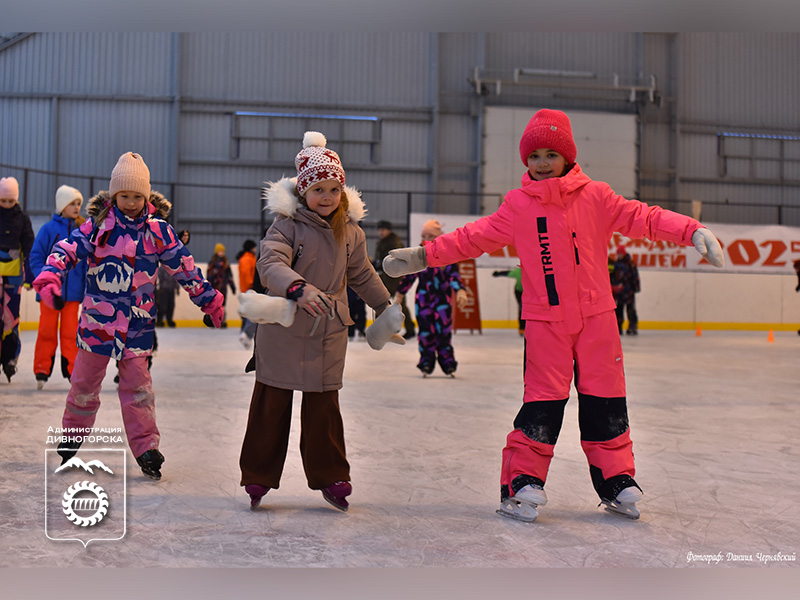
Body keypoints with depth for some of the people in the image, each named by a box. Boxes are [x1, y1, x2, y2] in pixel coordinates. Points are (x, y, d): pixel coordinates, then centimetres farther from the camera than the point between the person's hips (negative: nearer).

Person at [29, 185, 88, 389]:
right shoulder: (49, 229, -3)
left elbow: (88, 260, 8)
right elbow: (36, 256, -2)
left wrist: (88, 287, 4)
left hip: (73, 291, 2)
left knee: (70, 331, 6)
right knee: (47, 330, 3)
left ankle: (72, 370, 16)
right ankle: (42, 370, 13)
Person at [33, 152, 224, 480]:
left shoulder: (158, 229, 0)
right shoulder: (98, 224, -3)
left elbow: (184, 267, 6)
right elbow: (68, 248, -8)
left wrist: (208, 298, 9)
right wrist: (50, 275, -27)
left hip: (138, 318, 0)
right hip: (98, 314, 0)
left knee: (137, 381, 0)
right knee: (86, 377, 10)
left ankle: (146, 446, 5)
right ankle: (73, 432, 30)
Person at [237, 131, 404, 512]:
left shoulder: (350, 232, 6)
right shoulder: (287, 226, -9)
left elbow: (362, 275, 19)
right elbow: (271, 263, -24)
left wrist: (386, 307, 26)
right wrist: (298, 288, -41)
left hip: (329, 332, 3)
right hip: (283, 328, -3)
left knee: (323, 406, 8)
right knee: (271, 403, 6)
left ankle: (330, 478, 20)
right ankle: (259, 477, 19)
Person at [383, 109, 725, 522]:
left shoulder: (595, 196, 3)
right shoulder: (518, 204, 5)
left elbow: (642, 218, -1)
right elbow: (474, 237, 6)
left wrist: (694, 231, -14)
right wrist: (424, 256, 2)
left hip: (595, 317, 1)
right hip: (544, 320, -1)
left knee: (605, 400, 6)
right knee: (543, 402, -5)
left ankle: (615, 480, 20)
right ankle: (521, 481, 5)